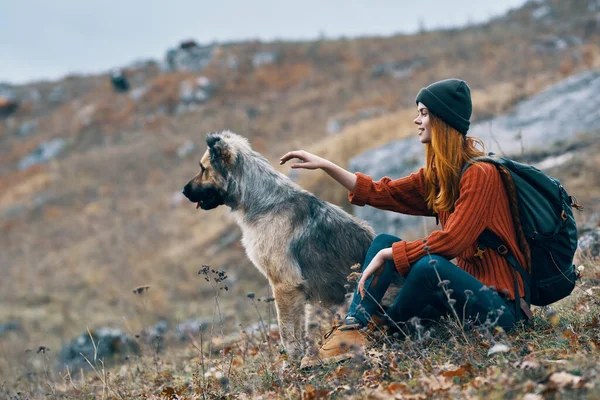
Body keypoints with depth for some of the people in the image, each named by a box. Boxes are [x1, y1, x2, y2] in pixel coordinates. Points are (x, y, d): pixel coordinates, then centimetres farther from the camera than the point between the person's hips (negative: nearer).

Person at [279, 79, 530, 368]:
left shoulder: (481, 174, -17)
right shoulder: (436, 175, 9)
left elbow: (451, 241, -24)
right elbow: (379, 193, 15)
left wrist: (386, 256, -17)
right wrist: (324, 165, 12)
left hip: (500, 305, -9)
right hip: (467, 282, 9)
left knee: (430, 264, -34)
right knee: (383, 241, 3)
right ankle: (352, 331, -14)